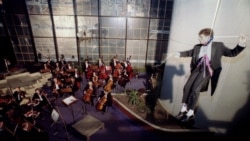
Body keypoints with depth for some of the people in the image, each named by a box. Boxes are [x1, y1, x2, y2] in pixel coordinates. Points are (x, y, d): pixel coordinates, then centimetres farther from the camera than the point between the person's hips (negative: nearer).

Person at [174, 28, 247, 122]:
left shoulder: (218, 46, 1)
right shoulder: (197, 47, 12)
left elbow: (232, 53, 2)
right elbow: (189, 53, 26)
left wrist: (241, 44, -13)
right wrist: (180, 54, 18)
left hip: (207, 71, -5)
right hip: (197, 69, 5)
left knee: (195, 89, -19)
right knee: (187, 86, -9)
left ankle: (190, 113, -6)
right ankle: (184, 109, 5)